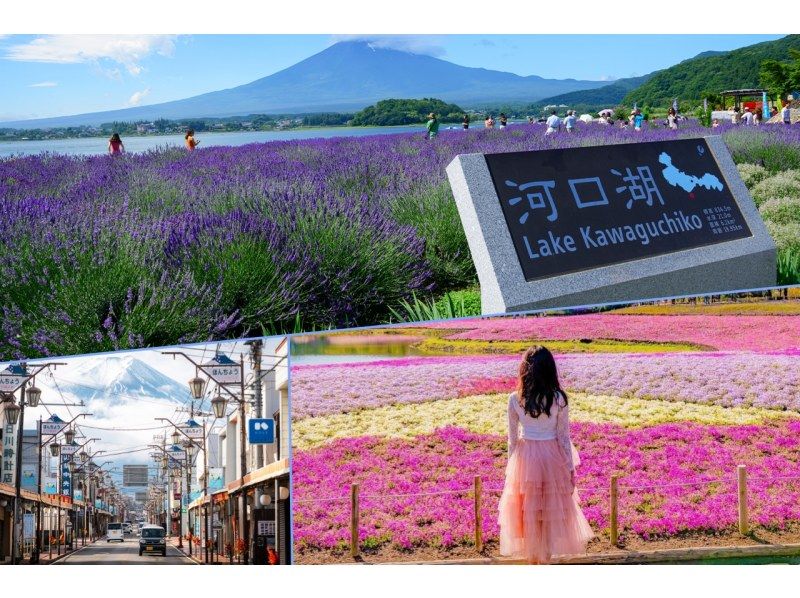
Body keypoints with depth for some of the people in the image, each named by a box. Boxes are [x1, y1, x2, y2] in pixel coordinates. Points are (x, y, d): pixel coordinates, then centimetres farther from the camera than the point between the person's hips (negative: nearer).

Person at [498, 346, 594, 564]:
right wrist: (570, 467, 4)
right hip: (552, 456, 0)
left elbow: (512, 438, -2)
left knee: (528, 509, 13)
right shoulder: (559, 399, -11)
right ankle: (546, 556, 22)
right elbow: (564, 437, -6)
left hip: (524, 456, 1)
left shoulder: (515, 399, -9)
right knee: (552, 509, 14)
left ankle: (531, 557, 21)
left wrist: (511, 464, 10)